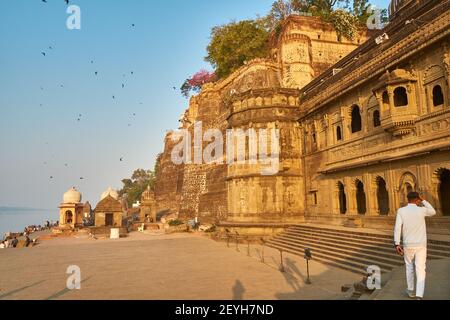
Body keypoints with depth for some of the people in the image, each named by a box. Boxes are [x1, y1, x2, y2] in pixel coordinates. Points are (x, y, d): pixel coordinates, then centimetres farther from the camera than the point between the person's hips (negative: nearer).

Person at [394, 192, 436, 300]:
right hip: (421, 245, -1)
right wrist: (423, 200, 16)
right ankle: (419, 295, -9)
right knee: (421, 270, 1)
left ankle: (411, 290, 32)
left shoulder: (401, 211, -9)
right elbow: (433, 212, 16)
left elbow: (397, 228, -16)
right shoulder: (421, 210, -8)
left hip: (408, 245, 1)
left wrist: (397, 244, -13)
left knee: (410, 267, 20)